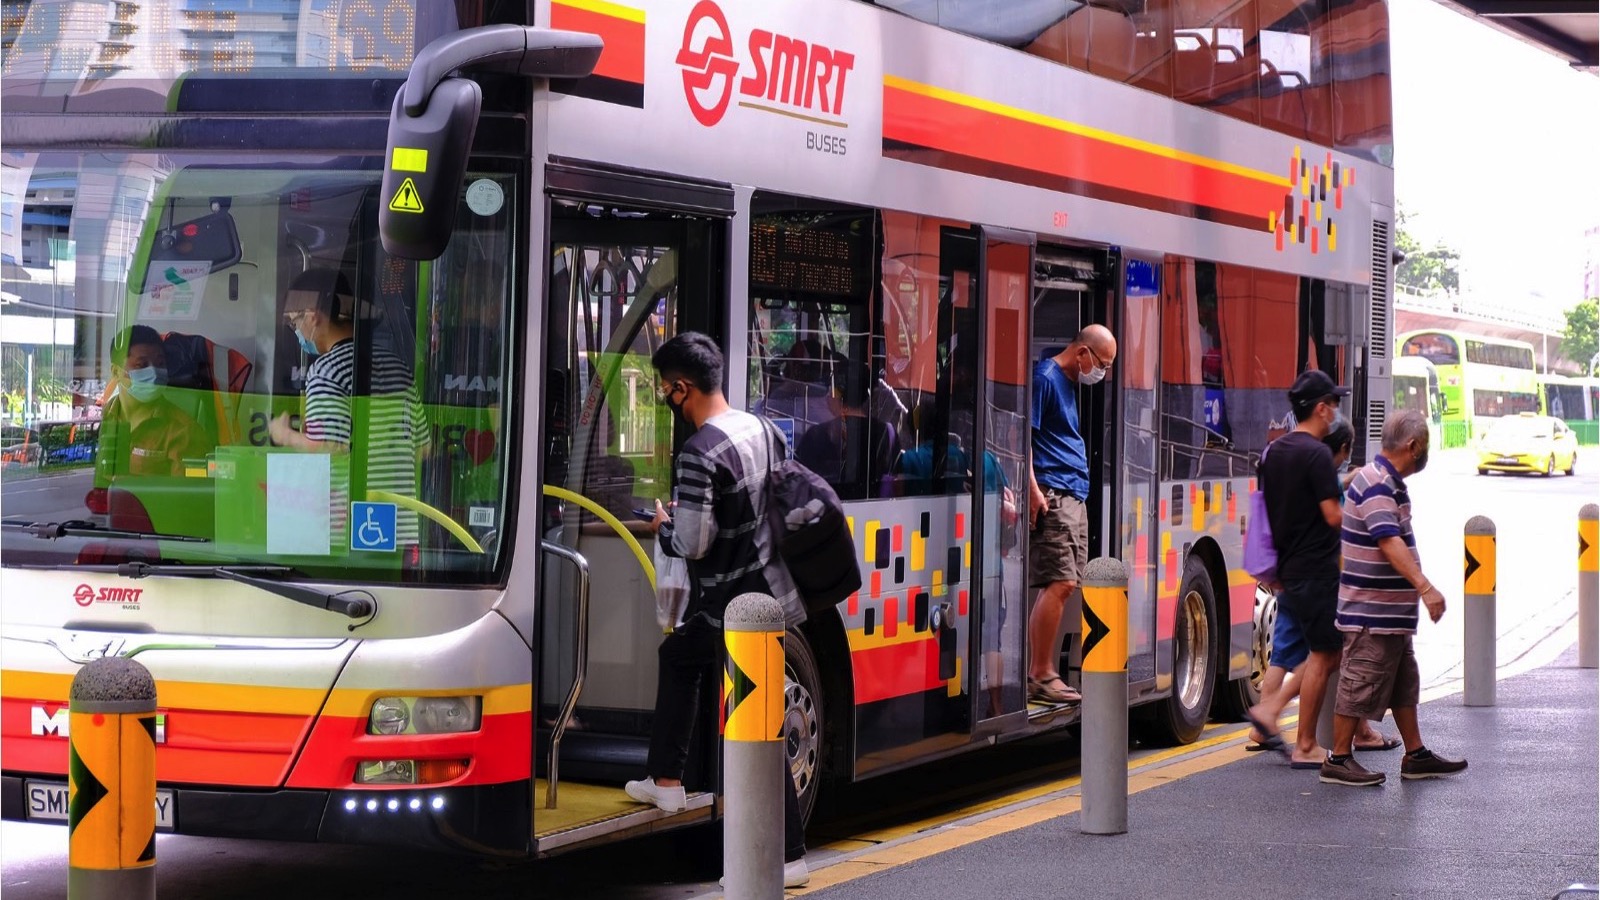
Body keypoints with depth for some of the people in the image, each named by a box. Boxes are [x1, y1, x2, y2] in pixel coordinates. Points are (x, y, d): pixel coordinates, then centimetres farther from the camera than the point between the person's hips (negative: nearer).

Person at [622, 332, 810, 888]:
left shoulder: (698, 456, -21)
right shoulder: (762, 430, 4)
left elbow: (692, 545, -23)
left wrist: (664, 527, 1)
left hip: (735, 606, -9)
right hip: (770, 587, 9)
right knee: (677, 653, 29)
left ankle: (789, 856, -2)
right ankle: (666, 780, 37)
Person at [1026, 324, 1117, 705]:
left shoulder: (1070, 383, 20)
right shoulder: (1045, 378, -9)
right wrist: (1033, 489, -22)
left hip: (1074, 498, 10)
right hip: (1052, 496, -10)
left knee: (1062, 585, 7)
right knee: (1060, 583, -13)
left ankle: (1038, 673, 10)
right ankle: (1041, 676, -10)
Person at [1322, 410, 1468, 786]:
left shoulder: (1384, 481, 14)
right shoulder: (1376, 485, -20)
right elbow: (1389, 542, -33)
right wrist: (1425, 587, -41)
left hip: (1392, 613, 11)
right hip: (1371, 612, -11)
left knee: (1404, 683, 16)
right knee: (1360, 685, -5)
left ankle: (1416, 756, 24)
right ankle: (1338, 761, 1)